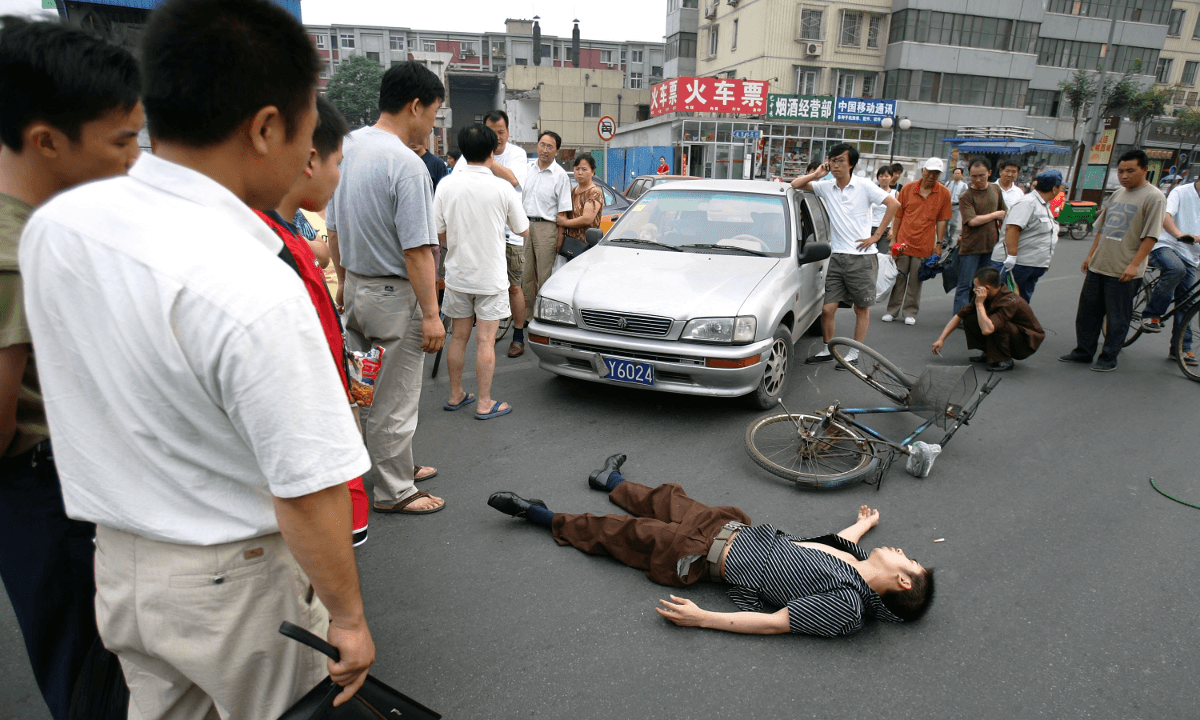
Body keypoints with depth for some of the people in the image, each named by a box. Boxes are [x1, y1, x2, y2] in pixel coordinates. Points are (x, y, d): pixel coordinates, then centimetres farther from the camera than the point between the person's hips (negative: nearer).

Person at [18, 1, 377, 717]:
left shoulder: (53, 223, -8)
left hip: (117, 557, 6)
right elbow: (308, 496, -25)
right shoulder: (256, 289, -32)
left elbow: (104, 389, 7)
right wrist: (348, 618, -13)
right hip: (235, 578, -6)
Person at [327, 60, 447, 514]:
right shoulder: (406, 165, -21)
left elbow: (333, 226, 13)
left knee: (368, 388, 18)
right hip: (394, 294, -9)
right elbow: (417, 250, -22)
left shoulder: (345, 147, 6)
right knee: (395, 397, 4)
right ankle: (393, 491, 18)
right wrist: (431, 314, -17)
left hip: (355, 285, 9)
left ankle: (398, 465, 36)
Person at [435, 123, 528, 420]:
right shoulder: (502, 188, -11)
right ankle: (485, 403, 10)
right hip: (491, 276, -3)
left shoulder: (447, 185, -5)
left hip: (457, 274, 3)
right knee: (486, 340, 3)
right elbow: (523, 230, 1)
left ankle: (455, 395, 26)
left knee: (458, 336, 14)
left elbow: (439, 234, 0)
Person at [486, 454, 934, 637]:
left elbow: (774, 623, -28)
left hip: (705, 555, -7)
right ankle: (611, 481, 58)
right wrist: (864, 524, 31)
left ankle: (535, 514, 26)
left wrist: (701, 619, -28)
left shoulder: (845, 609, -26)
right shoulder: (860, 562, -5)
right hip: (737, 528, 7)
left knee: (617, 531, 6)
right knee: (667, 499, 26)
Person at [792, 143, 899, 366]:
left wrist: (876, 235, -8)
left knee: (862, 308, 6)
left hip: (862, 257, -3)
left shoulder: (863, 185, -4)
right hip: (837, 257, 3)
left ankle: (854, 353, 15)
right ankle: (827, 349, 20)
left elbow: (893, 204, -6)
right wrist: (818, 173, -1)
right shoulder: (826, 186, 7)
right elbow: (796, 185, 9)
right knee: (827, 308, 2)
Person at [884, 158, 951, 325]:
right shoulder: (908, 189, 2)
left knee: (915, 281, 6)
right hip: (903, 242, 0)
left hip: (924, 245, 0)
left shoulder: (944, 193, 2)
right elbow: (897, 215, 5)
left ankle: (910, 313, 17)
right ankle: (892, 311, 17)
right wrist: (893, 239, 3)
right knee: (898, 278, 6)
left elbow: (942, 220, 4)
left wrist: (939, 243, 1)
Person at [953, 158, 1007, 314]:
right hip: (970, 248, -5)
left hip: (991, 246, 5)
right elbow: (973, 221, -19)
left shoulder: (996, 189, 9)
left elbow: (1004, 212, 23)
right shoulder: (965, 196, -8)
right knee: (965, 285, -3)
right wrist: (995, 215, -7)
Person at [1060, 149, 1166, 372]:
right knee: (1087, 312, 12)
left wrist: (1134, 264, -19)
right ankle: (1084, 352, 22)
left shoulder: (1153, 197, -8)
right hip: (1098, 266, 7)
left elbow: (1151, 236, -13)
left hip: (1123, 271, -7)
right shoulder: (1118, 194, 13)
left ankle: (1108, 358, 12)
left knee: (1117, 318, 2)